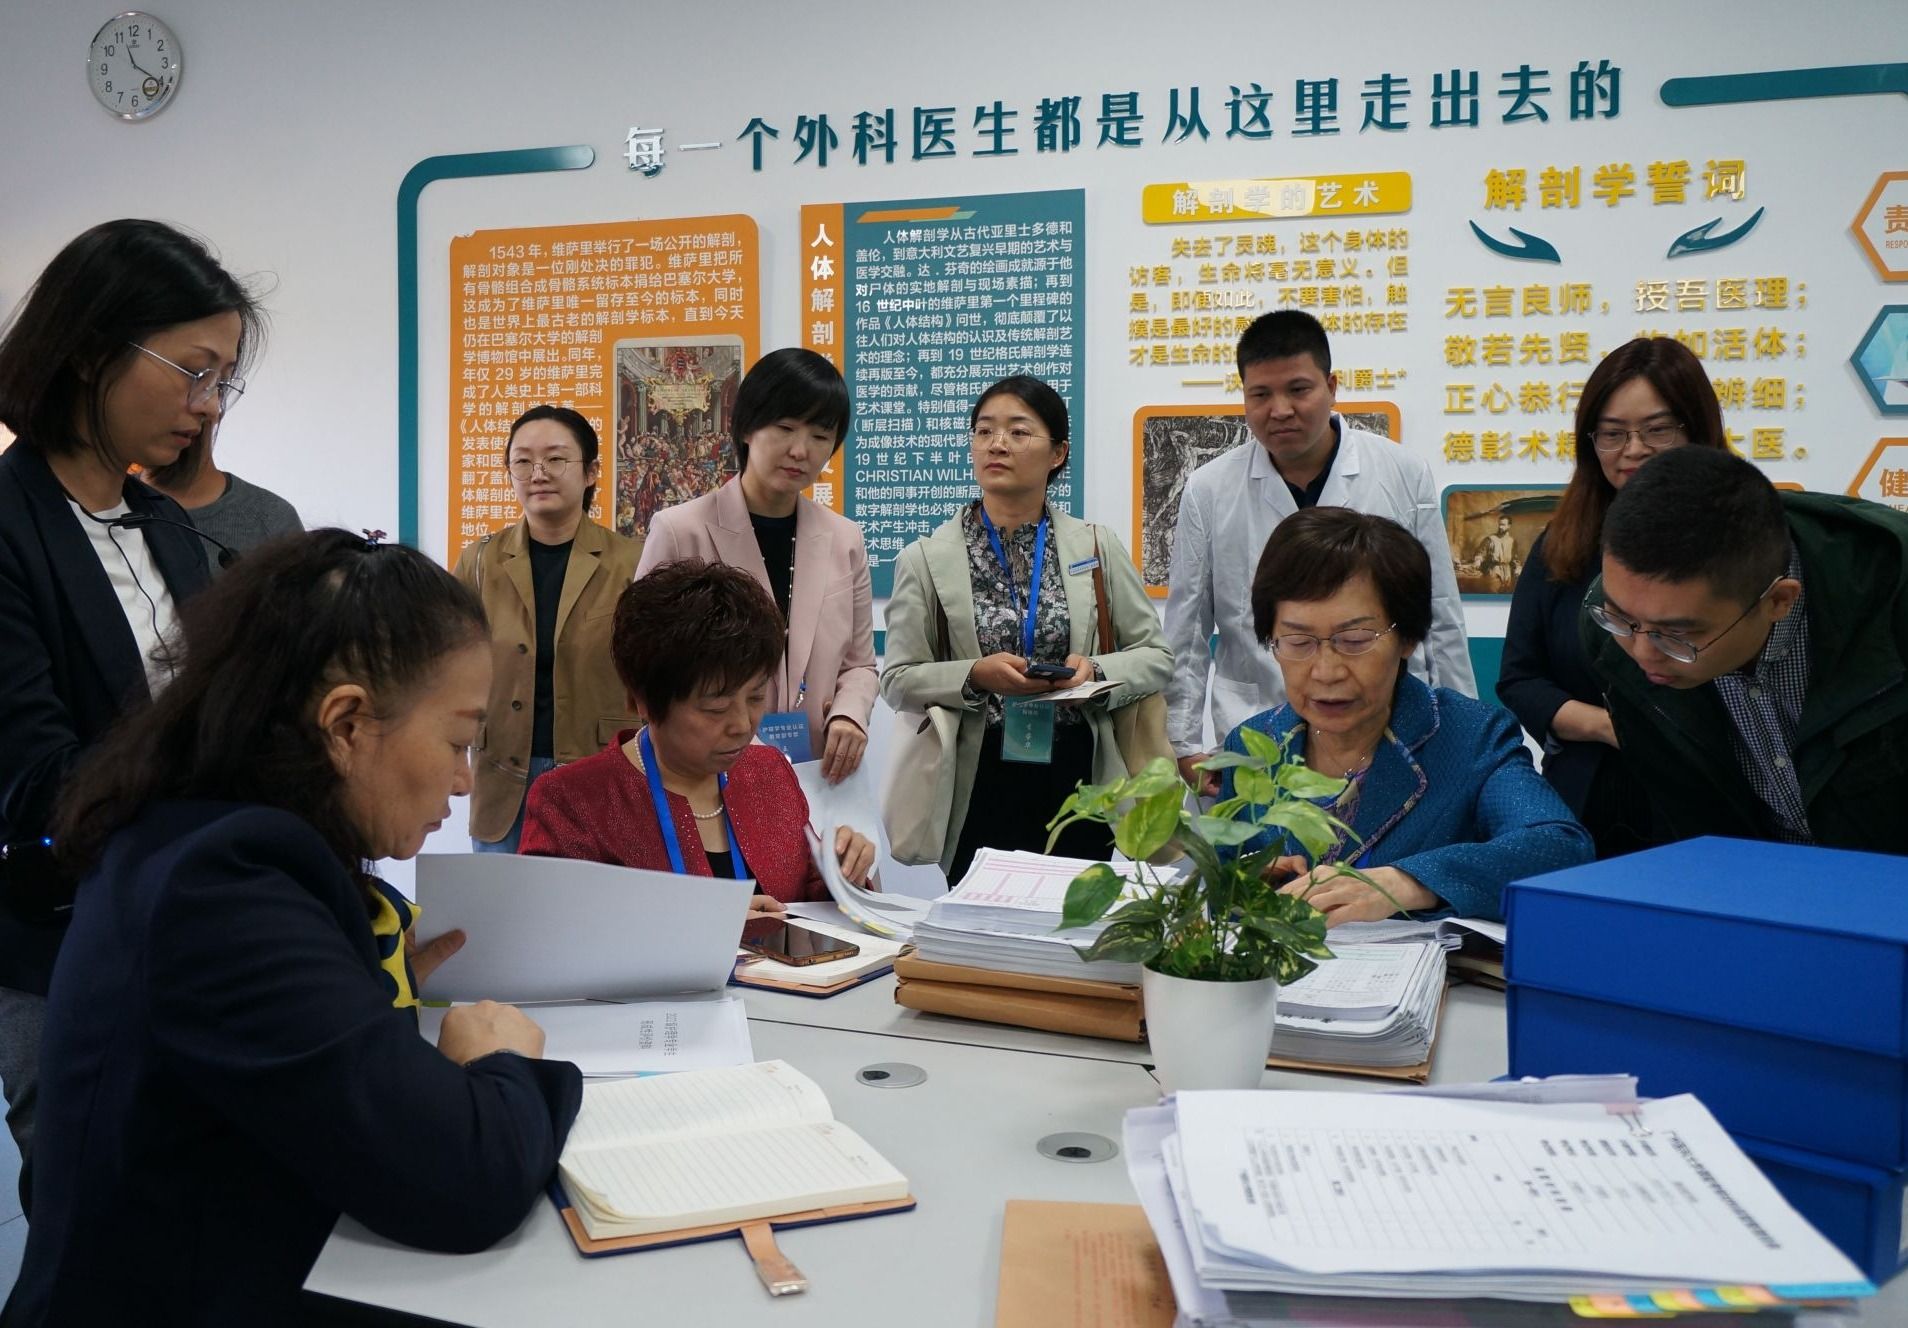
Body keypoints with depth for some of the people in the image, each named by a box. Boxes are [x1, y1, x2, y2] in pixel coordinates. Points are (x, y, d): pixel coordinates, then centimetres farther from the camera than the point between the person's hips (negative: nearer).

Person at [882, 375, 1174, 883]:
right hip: (978, 789, -1)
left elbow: (1155, 655, 7)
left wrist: (1096, 672, -12)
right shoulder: (926, 559, 2)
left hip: (1080, 780, 1)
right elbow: (898, 680, -1)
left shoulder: (1097, 546, 5)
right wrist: (975, 676, -17)